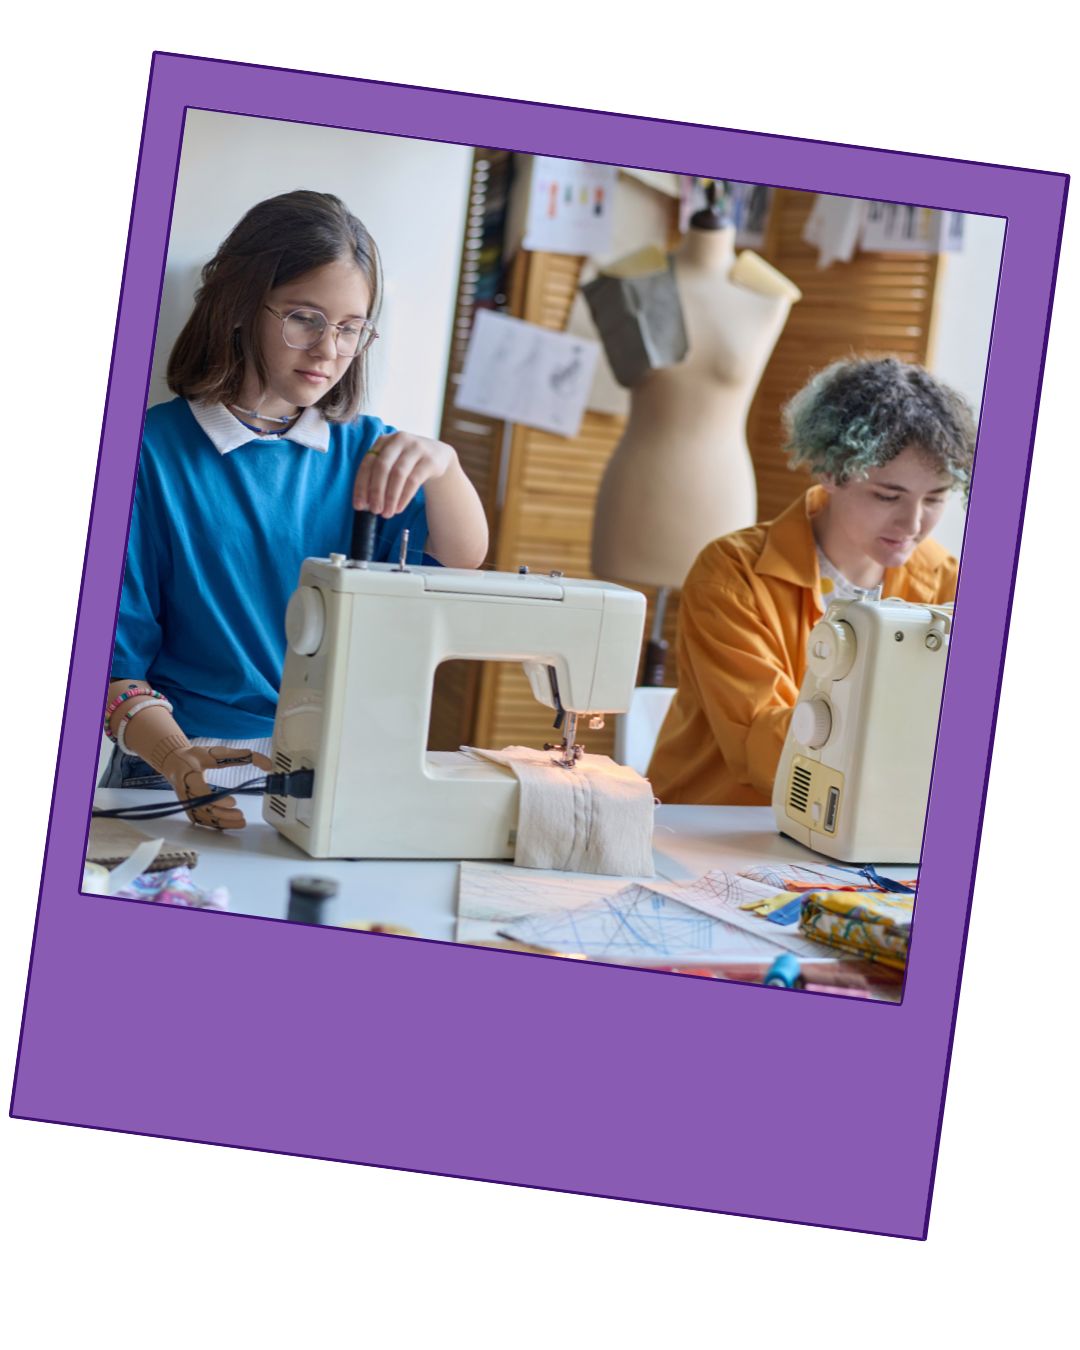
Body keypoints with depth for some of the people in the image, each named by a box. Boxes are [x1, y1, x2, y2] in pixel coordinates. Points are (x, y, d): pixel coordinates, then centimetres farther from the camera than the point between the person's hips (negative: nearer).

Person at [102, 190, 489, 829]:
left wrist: (439, 462, -27)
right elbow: (119, 661, -5)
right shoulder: (155, 452, -3)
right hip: (189, 770, -4)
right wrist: (184, 764, -24)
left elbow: (461, 556, -5)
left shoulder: (364, 450, 12)